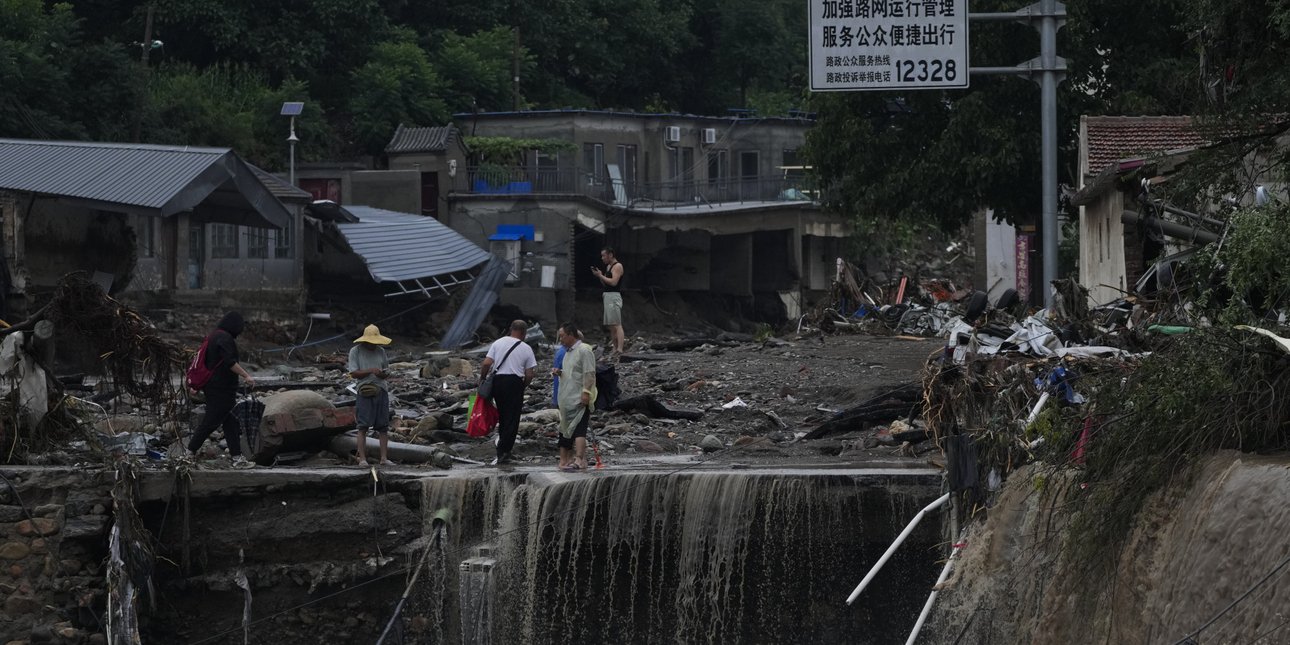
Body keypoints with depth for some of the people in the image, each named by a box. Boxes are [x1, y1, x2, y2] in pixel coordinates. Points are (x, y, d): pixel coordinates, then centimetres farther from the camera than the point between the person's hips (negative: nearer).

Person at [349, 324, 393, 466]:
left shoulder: (380, 351, 13)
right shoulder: (355, 351, 1)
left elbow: (387, 371, 18)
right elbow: (353, 373, -6)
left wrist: (383, 374, -6)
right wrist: (370, 371, -18)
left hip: (381, 390, 4)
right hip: (365, 391, -4)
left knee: (383, 426, 3)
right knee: (363, 426, -9)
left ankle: (384, 458, 5)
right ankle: (362, 458, -10)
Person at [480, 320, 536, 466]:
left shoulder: (498, 343, 6)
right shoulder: (526, 349, 1)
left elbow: (486, 363, -2)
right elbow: (529, 375, -1)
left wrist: (482, 378, 12)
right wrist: (522, 387, 15)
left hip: (497, 381, 3)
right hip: (515, 382, -3)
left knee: (503, 416, 17)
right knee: (512, 419, 1)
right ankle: (504, 452, -7)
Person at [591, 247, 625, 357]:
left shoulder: (617, 266, -9)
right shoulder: (608, 266, 19)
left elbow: (613, 282, -20)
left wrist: (601, 276, -14)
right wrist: (599, 275, 6)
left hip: (614, 296, -10)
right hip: (607, 297, 10)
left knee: (617, 324, -16)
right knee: (610, 325, 10)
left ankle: (620, 349, -24)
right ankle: (615, 348, 13)